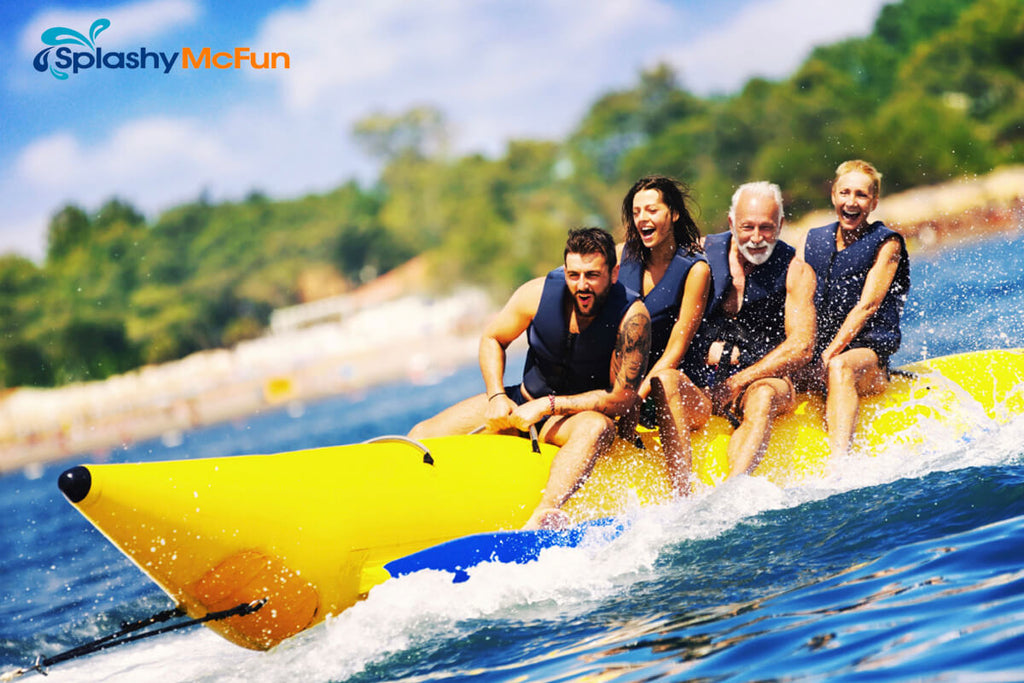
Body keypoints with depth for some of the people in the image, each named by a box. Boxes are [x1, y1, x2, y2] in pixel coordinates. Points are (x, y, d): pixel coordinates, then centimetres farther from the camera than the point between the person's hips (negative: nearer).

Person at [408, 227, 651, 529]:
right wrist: (496, 396, -11)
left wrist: (549, 405, -23)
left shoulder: (632, 316, -21)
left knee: (597, 428, -42)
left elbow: (622, 397, -20)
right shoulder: (539, 292, -12)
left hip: (581, 413, -4)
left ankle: (542, 517, -60)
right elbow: (492, 339, 5)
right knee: (421, 437, -12)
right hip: (523, 401, 4)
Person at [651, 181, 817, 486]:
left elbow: (801, 347, -7)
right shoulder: (703, 252, 5)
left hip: (764, 379, -1)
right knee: (665, 381, -30)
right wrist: (706, 351, -9)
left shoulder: (795, 272, 2)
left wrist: (738, 382, -14)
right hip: (700, 385, 1)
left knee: (763, 395, -35)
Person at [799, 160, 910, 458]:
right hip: (811, 354, 6)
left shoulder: (886, 243, 2)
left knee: (839, 366, -38)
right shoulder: (814, 240, 15)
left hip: (869, 355, -6)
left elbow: (867, 306, -9)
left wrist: (829, 356, -19)